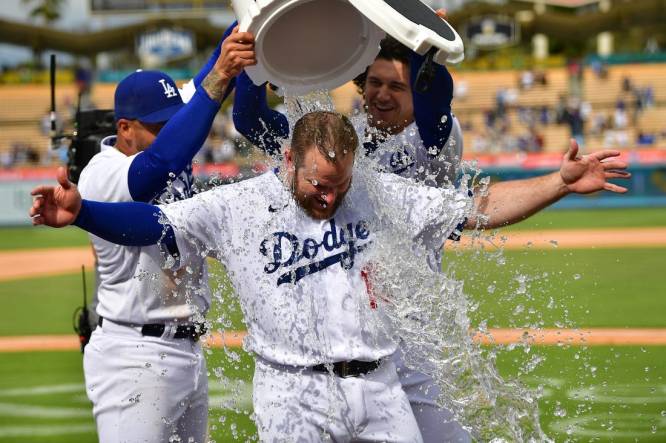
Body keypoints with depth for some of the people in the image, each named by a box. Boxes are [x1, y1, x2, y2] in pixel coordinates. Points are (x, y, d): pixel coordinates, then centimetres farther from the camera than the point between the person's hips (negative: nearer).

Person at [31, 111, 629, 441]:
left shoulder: (382, 196, 6)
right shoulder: (238, 206, -1)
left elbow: (480, 209, 6)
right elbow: (154, 223, -6)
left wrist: (562, 183, -4)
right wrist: (78, 211, -23)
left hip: (379, 390, 3)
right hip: (295, 395, -3)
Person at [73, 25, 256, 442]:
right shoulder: (103, 175, -18)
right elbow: (164, 158, -35)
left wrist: (245, 32, -16)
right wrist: (219, 78, -42)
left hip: (189, 351, 9)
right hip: (135, 357, -9)